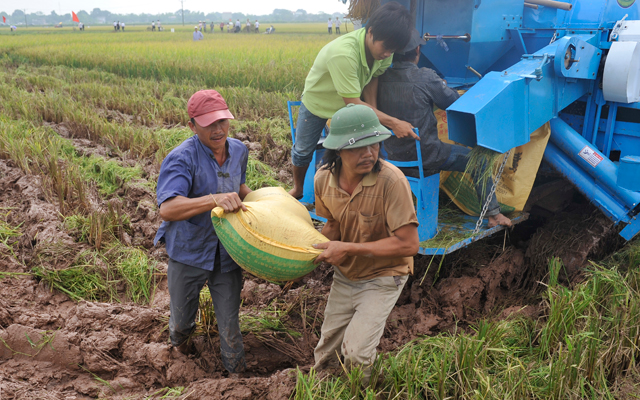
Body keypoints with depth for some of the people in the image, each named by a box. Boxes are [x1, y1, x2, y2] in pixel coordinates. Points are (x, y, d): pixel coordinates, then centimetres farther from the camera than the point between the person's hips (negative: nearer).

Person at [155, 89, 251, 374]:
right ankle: (180, 335, 58)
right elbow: (167, 209, -36)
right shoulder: (181, 158, -22)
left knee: (229, 322, 9)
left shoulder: (239, 151, -1)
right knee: (182, 316, 21)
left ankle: (236, 371, 34)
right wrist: (214, 200, -46)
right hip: (189, 251, -3)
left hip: (227, 252, 3)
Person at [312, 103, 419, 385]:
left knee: (356, 353, -9)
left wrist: (348, 248, -30)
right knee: (326, 350, 15)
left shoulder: (390, 180, -31)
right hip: (344, 275, 5)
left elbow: (409, 244, -30)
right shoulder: (324, 178, -13)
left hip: (382, 277, -5)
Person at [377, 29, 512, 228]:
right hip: (424, 157, -5)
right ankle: (493, 214, 20)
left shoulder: (381, 78, -4)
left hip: (393, 157, 6)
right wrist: (442, 86, 19)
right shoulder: (426, 78, -18)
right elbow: (455, 102, -4)